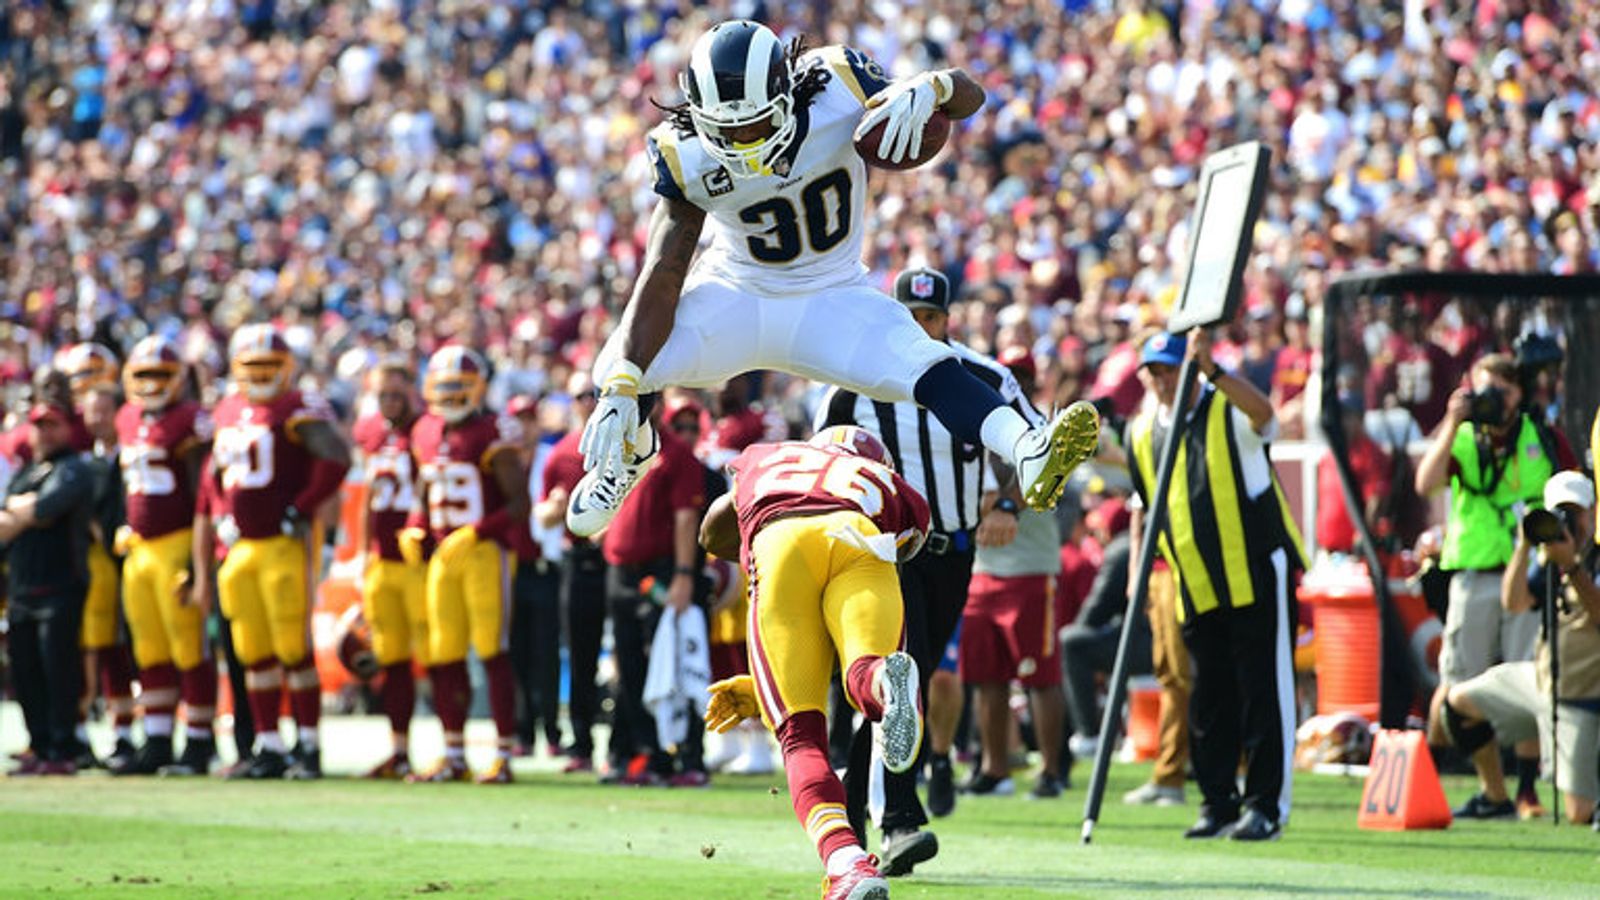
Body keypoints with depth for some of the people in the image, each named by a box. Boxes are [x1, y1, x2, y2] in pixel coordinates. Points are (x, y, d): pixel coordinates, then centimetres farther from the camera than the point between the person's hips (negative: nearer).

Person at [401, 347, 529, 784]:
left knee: (493, 652, -7)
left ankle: (504, 756, -4)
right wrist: (414, 530, 6)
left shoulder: (491, 434, -10)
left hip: (484, 551, -7)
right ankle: (454, 756, 19)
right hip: (443, 555, 7)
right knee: (443, 657, 9)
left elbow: (520, 505, -12)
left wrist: (475, 533, -22)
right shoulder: (426, 434, 11)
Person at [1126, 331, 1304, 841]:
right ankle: (1217, 802, 16)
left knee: (1264, 690, -5)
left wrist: (1212, 371, -45)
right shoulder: (1142, 433, 10)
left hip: (1256, 572, -6)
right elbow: (1143, 507, 21)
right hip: (1197, 586, 6)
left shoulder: (1229, 412, -7)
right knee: (1209, 697, 8)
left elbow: (1262, 412, -32)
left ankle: (1266, 805, -3)